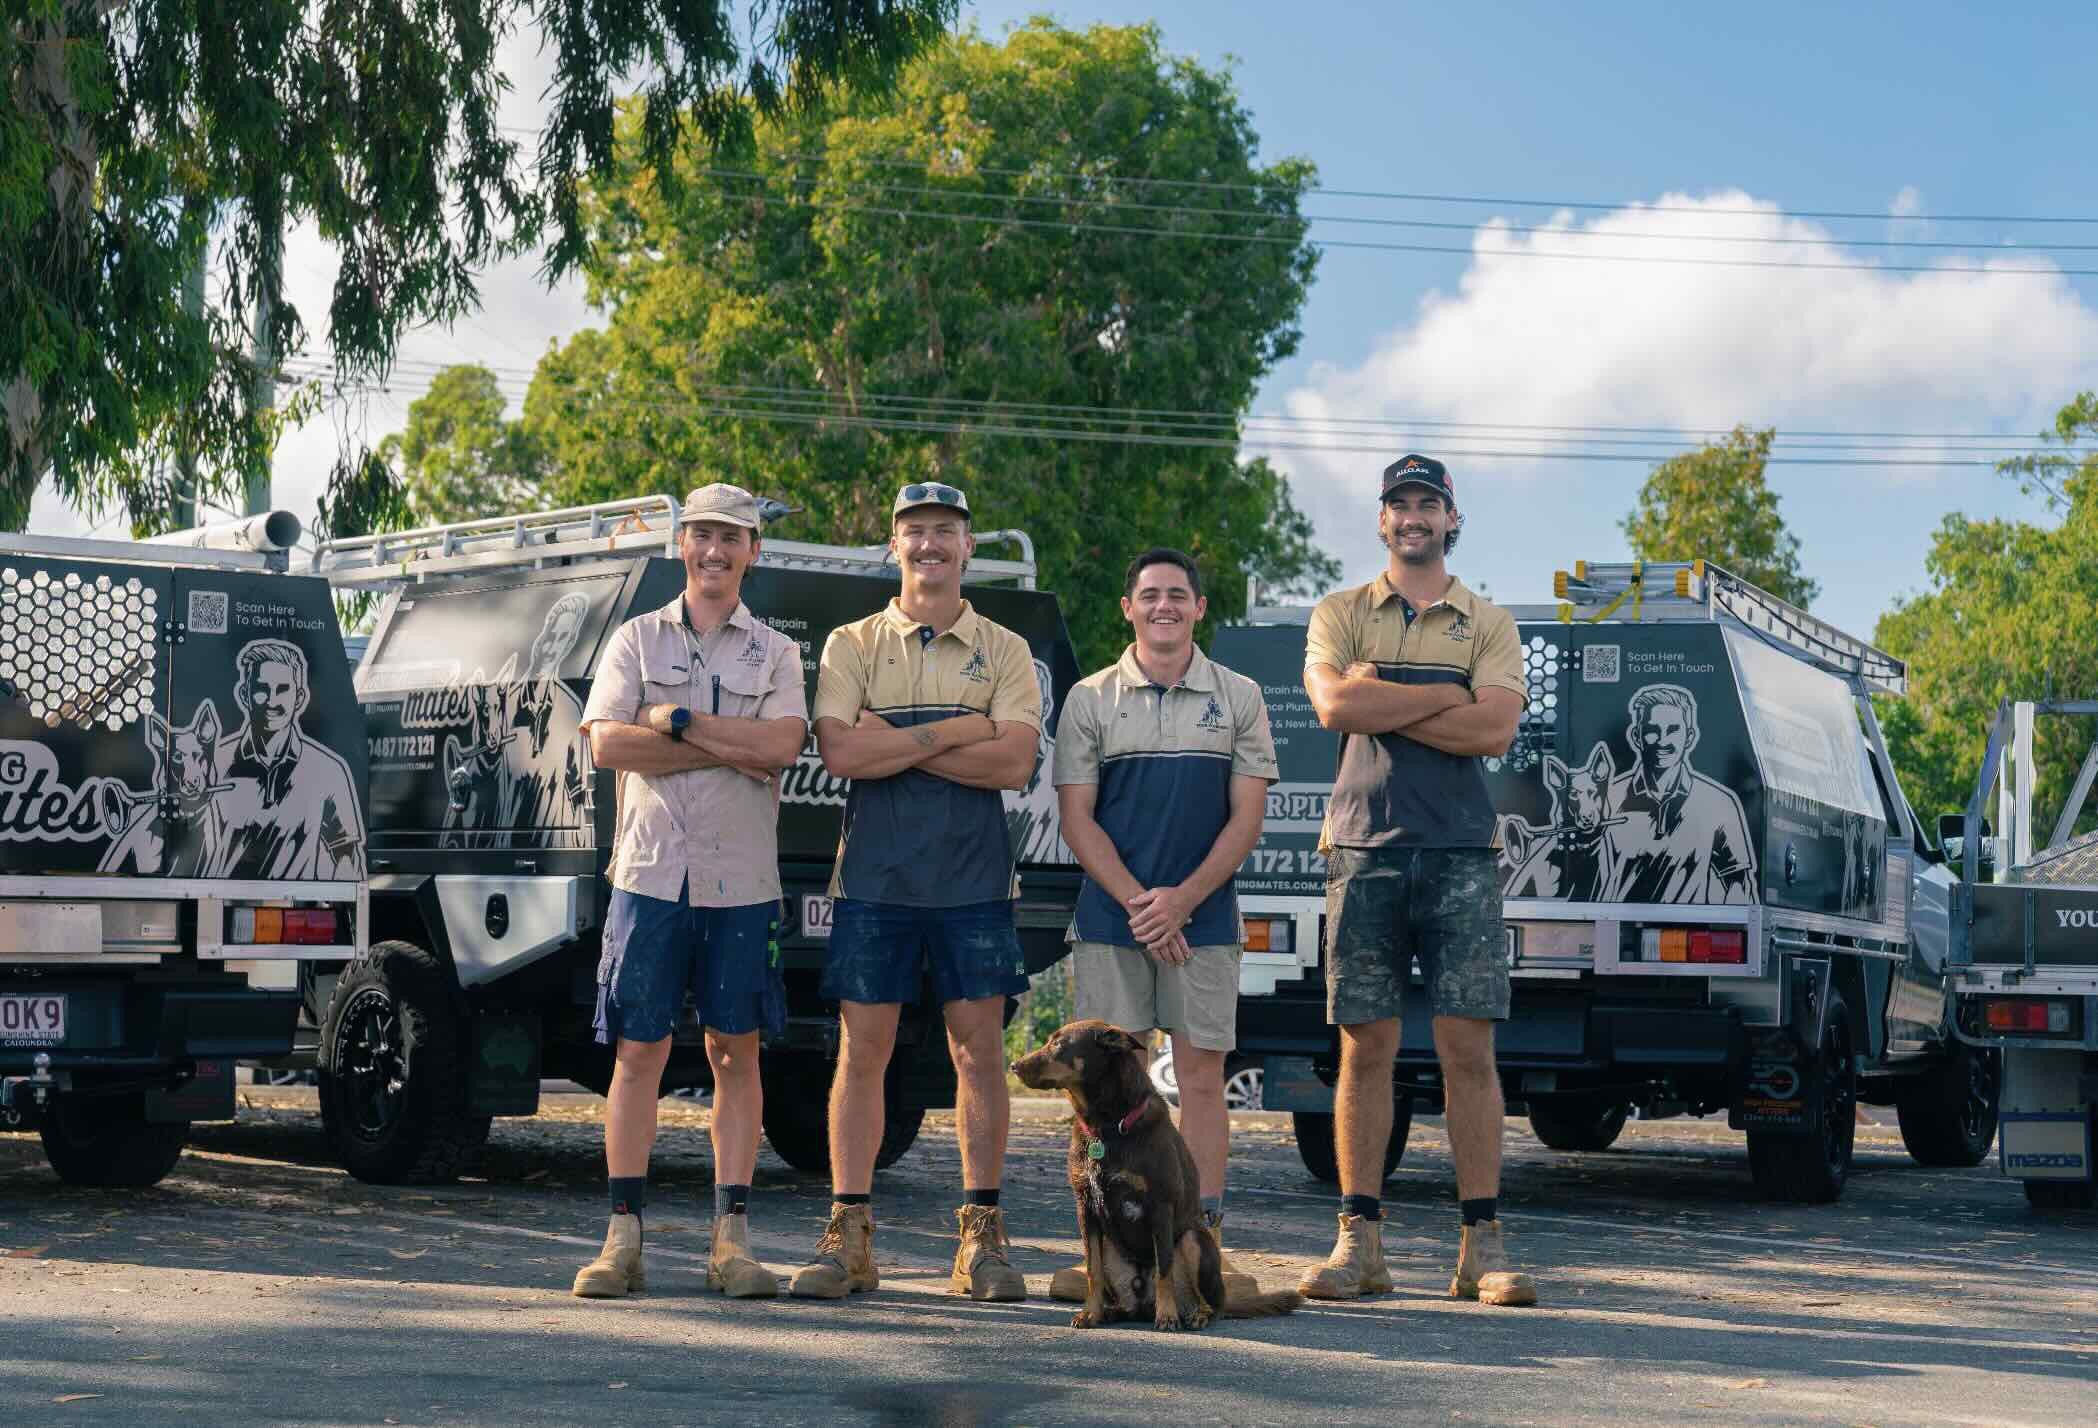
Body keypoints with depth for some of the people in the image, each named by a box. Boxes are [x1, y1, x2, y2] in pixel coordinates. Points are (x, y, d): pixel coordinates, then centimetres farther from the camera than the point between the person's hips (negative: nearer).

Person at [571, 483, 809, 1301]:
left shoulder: (775, 653, 10)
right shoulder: (638, 640, 10)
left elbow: (781, 745, -9)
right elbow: (606, 743, -6)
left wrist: (674, 720, -10)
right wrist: (730, 747, -9)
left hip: (742, 883, 0)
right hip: (651, 874, 0)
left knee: (736, 1055, 2)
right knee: (638, 1051, -1)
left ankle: (731, 1240, 5)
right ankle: (623, 1239, 2)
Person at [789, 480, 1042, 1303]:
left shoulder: (1003, 652, 8)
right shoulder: (852, 646, 8)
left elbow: (1013, 764, -6)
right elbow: (838, 754, -8)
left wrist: (893, 742, -10)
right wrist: (955, 733, -10)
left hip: (973, 879, 0)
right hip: (873, 874, 0)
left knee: (980, 1050, 0)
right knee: (862, 1050, 0)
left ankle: (982, 1237, 7)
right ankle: (848, 1239, 5)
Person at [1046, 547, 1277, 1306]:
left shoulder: (1238, 697, 7)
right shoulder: (1091, 700, 6)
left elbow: (1246, 818, 2)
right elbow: (1077, 819, 2)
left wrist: (1182, 899, -10)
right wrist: (1137, 902, -11)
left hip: (1204, 917, 0)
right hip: (1110, 917, 0)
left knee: (1202, 1079, 0)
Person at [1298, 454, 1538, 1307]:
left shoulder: (1488, 627, 11)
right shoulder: (1341, 615, 12)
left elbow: (1495, 732, -6)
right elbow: (1334, 705, -7)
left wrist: (1381, 703, -7)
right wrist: (1444, 697, -5)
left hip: (1460, 853, 0)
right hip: (1364, 846, 0)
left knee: (1468, 1048, -4)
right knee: (1365, 1047, 1)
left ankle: (1482, 1246, -1)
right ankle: (1359, 1241, 5)